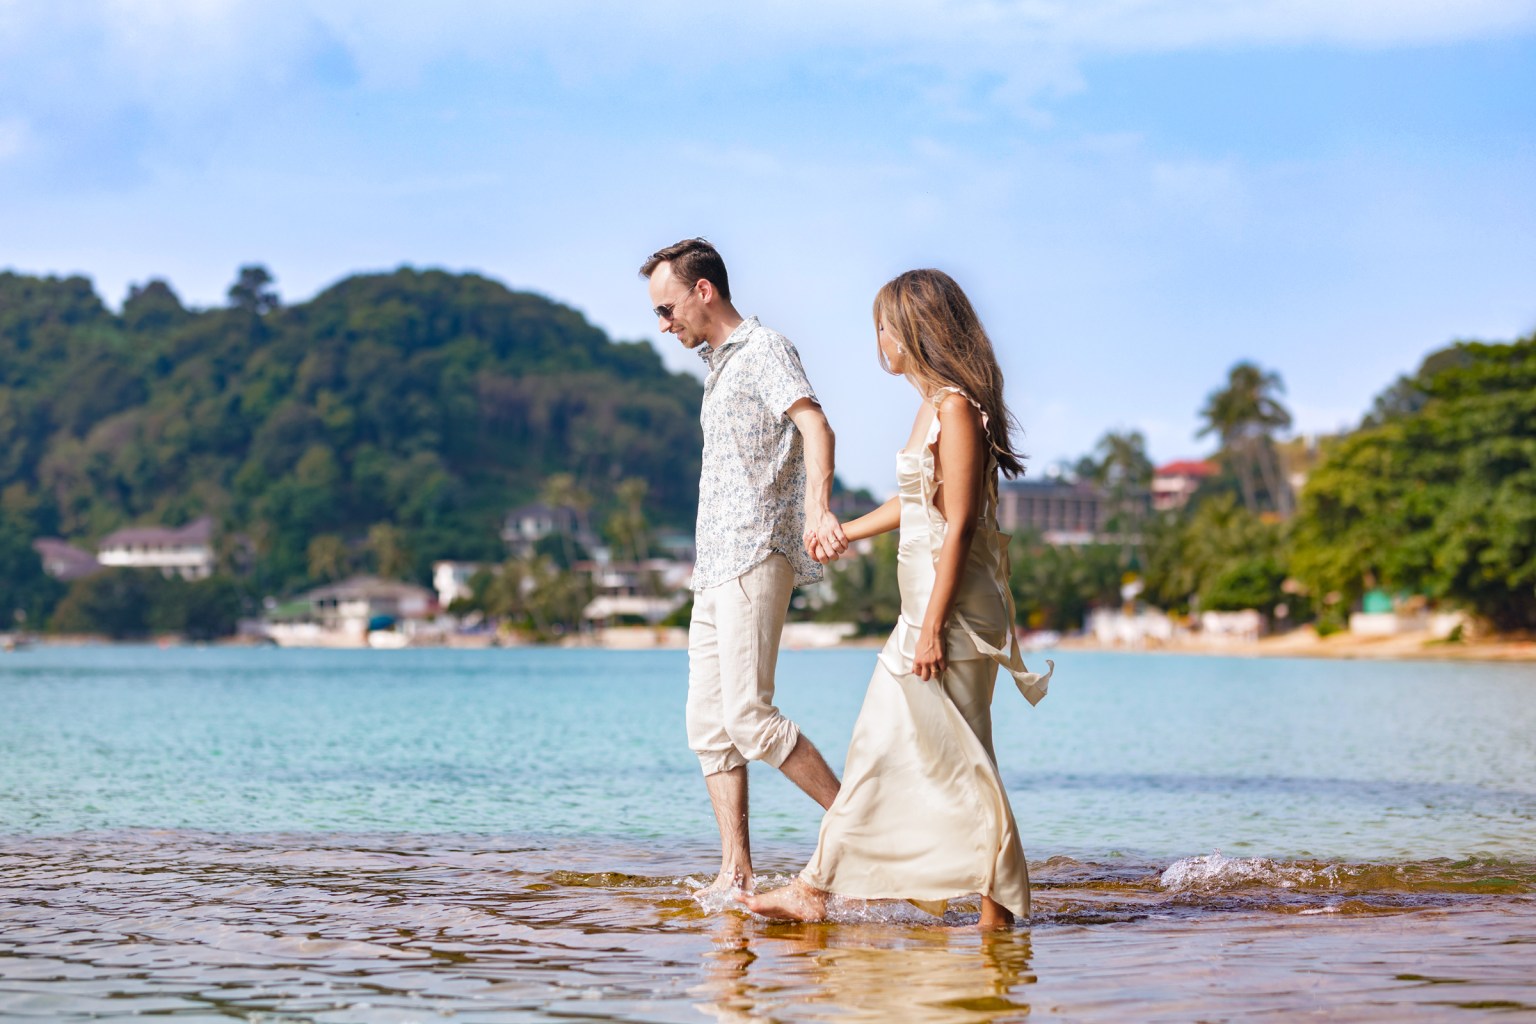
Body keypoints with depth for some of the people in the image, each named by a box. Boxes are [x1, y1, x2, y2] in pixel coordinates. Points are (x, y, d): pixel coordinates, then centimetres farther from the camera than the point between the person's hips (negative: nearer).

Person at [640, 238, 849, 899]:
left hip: (755, 558, -10)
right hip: (715, 569, 10)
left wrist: (817, 509, -41)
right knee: (709, 725, 4)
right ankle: (736, 875, 4)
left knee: (747, 716, -16)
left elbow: (815, 427, -23)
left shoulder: (765, 350, -6)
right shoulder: (718, 363, 23)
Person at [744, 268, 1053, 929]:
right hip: (924, 607, 10)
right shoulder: (934, 406, 14)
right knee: (878, 749, 11)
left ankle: (999, 910, 3)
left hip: (954, 611, -10)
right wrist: (841, 535, 39)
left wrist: (932, 626, -21)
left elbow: (958, 527, -19)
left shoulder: (957, 409, -14)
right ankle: (815, 889, 16)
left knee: (958, 762, -5)